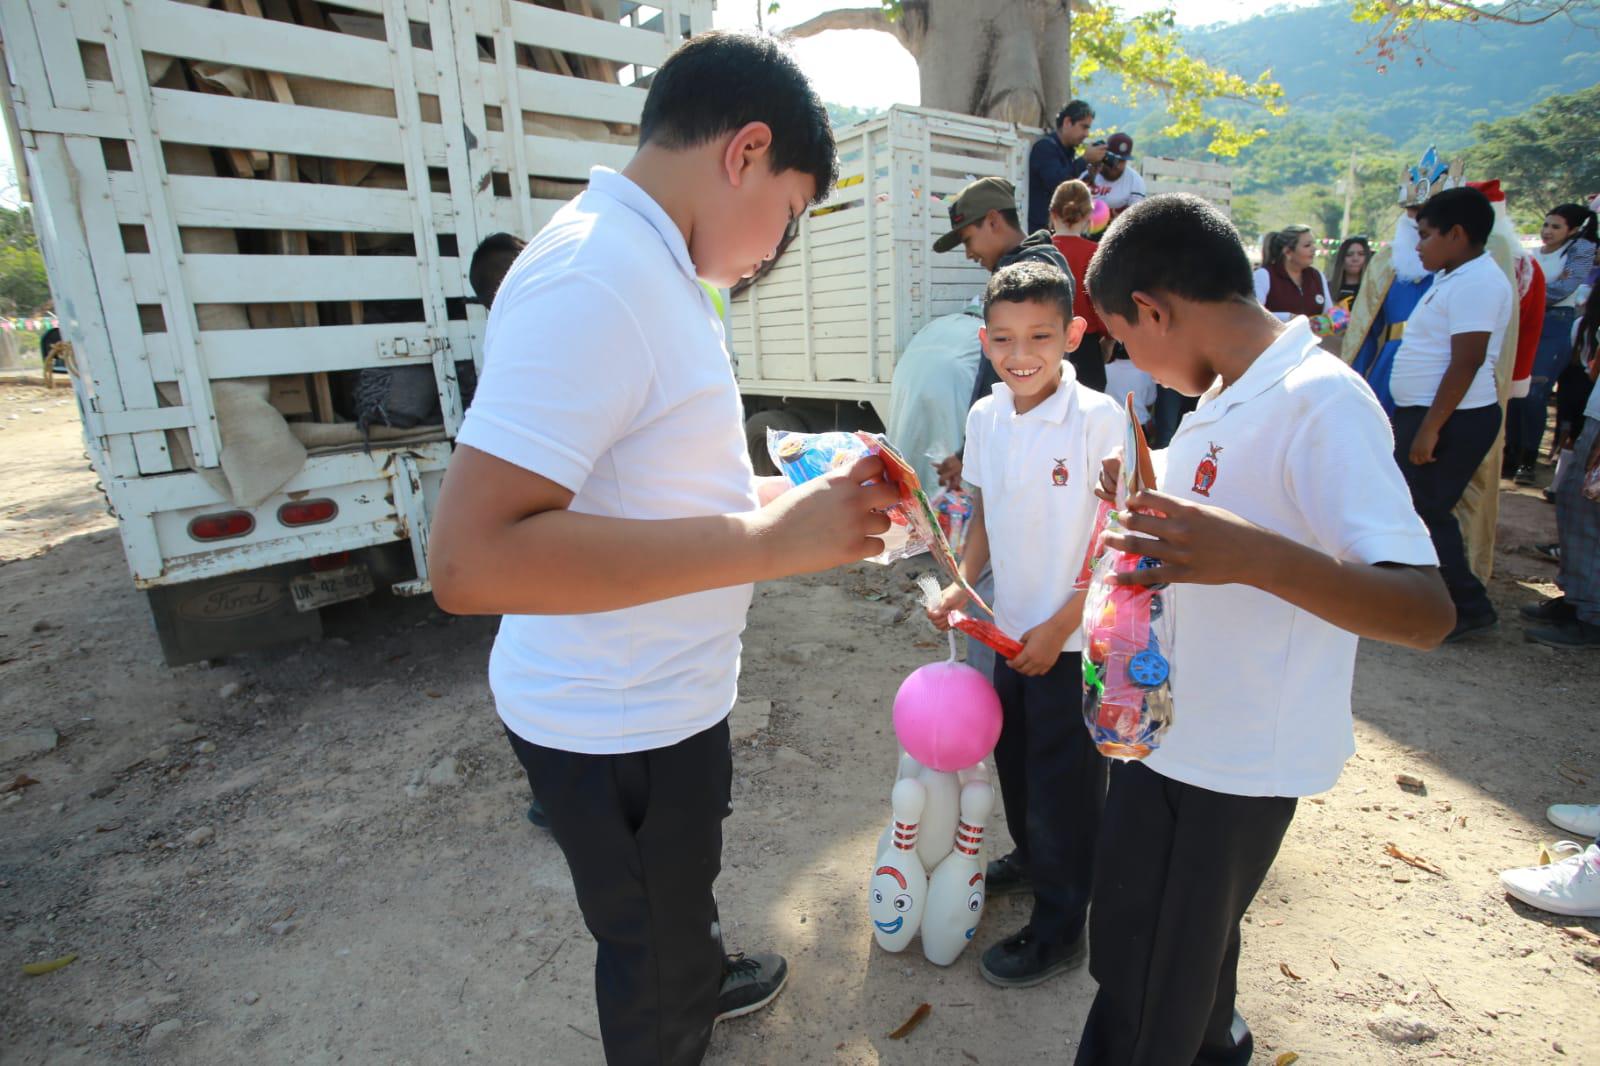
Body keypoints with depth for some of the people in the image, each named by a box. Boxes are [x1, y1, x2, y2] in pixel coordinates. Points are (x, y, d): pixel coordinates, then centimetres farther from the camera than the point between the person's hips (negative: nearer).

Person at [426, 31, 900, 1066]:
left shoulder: (647, 269, 7)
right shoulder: (593, 280, -26)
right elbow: (470, 557, -34)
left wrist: (797, 500, 7)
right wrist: (768, 540, -32)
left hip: (661, 695, 10)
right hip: (616, 721, -10)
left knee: (684, 883, 35)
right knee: (651, 943, 19)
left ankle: (705, 981, 63)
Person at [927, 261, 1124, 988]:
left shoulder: (1098, 419, -18)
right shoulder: (985, 418, -1)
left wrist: (1059, 626, -17)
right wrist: (962, 583, -4)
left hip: (1076, 640, -6)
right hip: (1011, 629, 6)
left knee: (1064, 781, 8)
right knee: (1014, 758, 23)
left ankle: (1058, 930, 30)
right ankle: (1030, 858, 51)